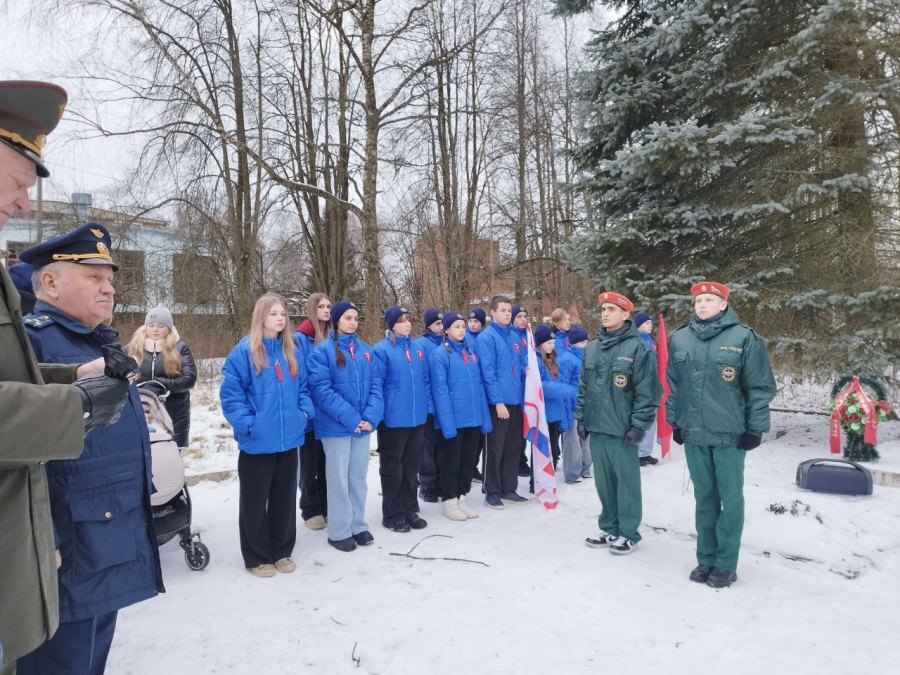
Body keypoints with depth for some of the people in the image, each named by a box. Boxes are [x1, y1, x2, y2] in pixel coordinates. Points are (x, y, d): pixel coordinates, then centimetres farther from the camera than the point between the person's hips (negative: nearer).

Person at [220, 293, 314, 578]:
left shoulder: (293, 351, 8)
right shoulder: (244, 351, -9)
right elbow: (229, 393, -11)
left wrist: (305, 412, 0)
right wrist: (247, 422, -17)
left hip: (289, 439, 5)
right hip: (257, 441, -5)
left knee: (285, 498, 15)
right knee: (255, 501, 9)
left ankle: (282, 552, 31)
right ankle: (257, 557, 24)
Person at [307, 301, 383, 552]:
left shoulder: (366, 350, 8)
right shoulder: (323, 351, -8)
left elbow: (375, 385, 4)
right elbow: (321, 390, -15)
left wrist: (371, 416, -11)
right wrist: (350, 418, -19)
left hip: (363, 425, 5)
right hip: (336, 426, -5)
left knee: (358, 477, 14)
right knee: (339, 479, 5)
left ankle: (357, 525, 28)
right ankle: (339, 532, 18)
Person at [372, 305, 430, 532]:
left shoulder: (418, 349, 10)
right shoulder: (381, 350, -9)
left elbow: (425, 381, 13)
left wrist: (427, 407, 7)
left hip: (417, 417, 6)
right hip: (393, 419, -5)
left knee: (411, 466, 15)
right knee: (392, 468, 7)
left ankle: (410, 510, 27)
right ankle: (393, 515, 18)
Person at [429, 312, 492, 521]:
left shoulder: (471, 353, 12)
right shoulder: (439, 355, -9)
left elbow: (478, 386, 11)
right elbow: (440, 390, -14)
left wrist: (485, 417, 7)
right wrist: (447, 422, -20)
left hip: (473, 418, 6)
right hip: (453, 420, -6)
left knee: (468, 459, 15)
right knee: (451, 461, 6)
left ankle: (461, 497, 28)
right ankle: (449, 501, 20)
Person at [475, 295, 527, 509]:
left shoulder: (513, 336, 12)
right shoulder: (486, 337, -10)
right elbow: (488, 372, -16)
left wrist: (522, 396, 12)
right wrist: (498, 401, -19)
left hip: (516, 401, 7)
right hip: (498, 403, -7)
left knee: (513, 447, 13)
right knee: (495, 449, 3)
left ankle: (508, 489, 25)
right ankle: (492, 492, 15)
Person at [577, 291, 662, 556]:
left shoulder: (637, 348, -9)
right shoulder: (592, 348, 11)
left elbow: (647, 392, -12)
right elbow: (584, 386, 16)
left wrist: (638, 426, -14)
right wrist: (581, 416, 12)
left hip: (622, 429, -6)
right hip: (596, 427, 6)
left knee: (627, 481, 5)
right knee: (604, 481, 14)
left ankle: (628, 533, 19)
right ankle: (610, 528, 28)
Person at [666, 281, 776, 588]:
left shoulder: (743, 337, -5)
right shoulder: (681, 338, 7)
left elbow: (761, 387, -4)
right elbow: (674, 384, 14)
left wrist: (755, 429, -5)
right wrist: (674, 422, 13)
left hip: (730, 434, -4)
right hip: (693, 434, 4)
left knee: (730, 499, 5)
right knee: (704, 498, 13)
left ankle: (726, 564, 18)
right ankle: (706, 559, 25)